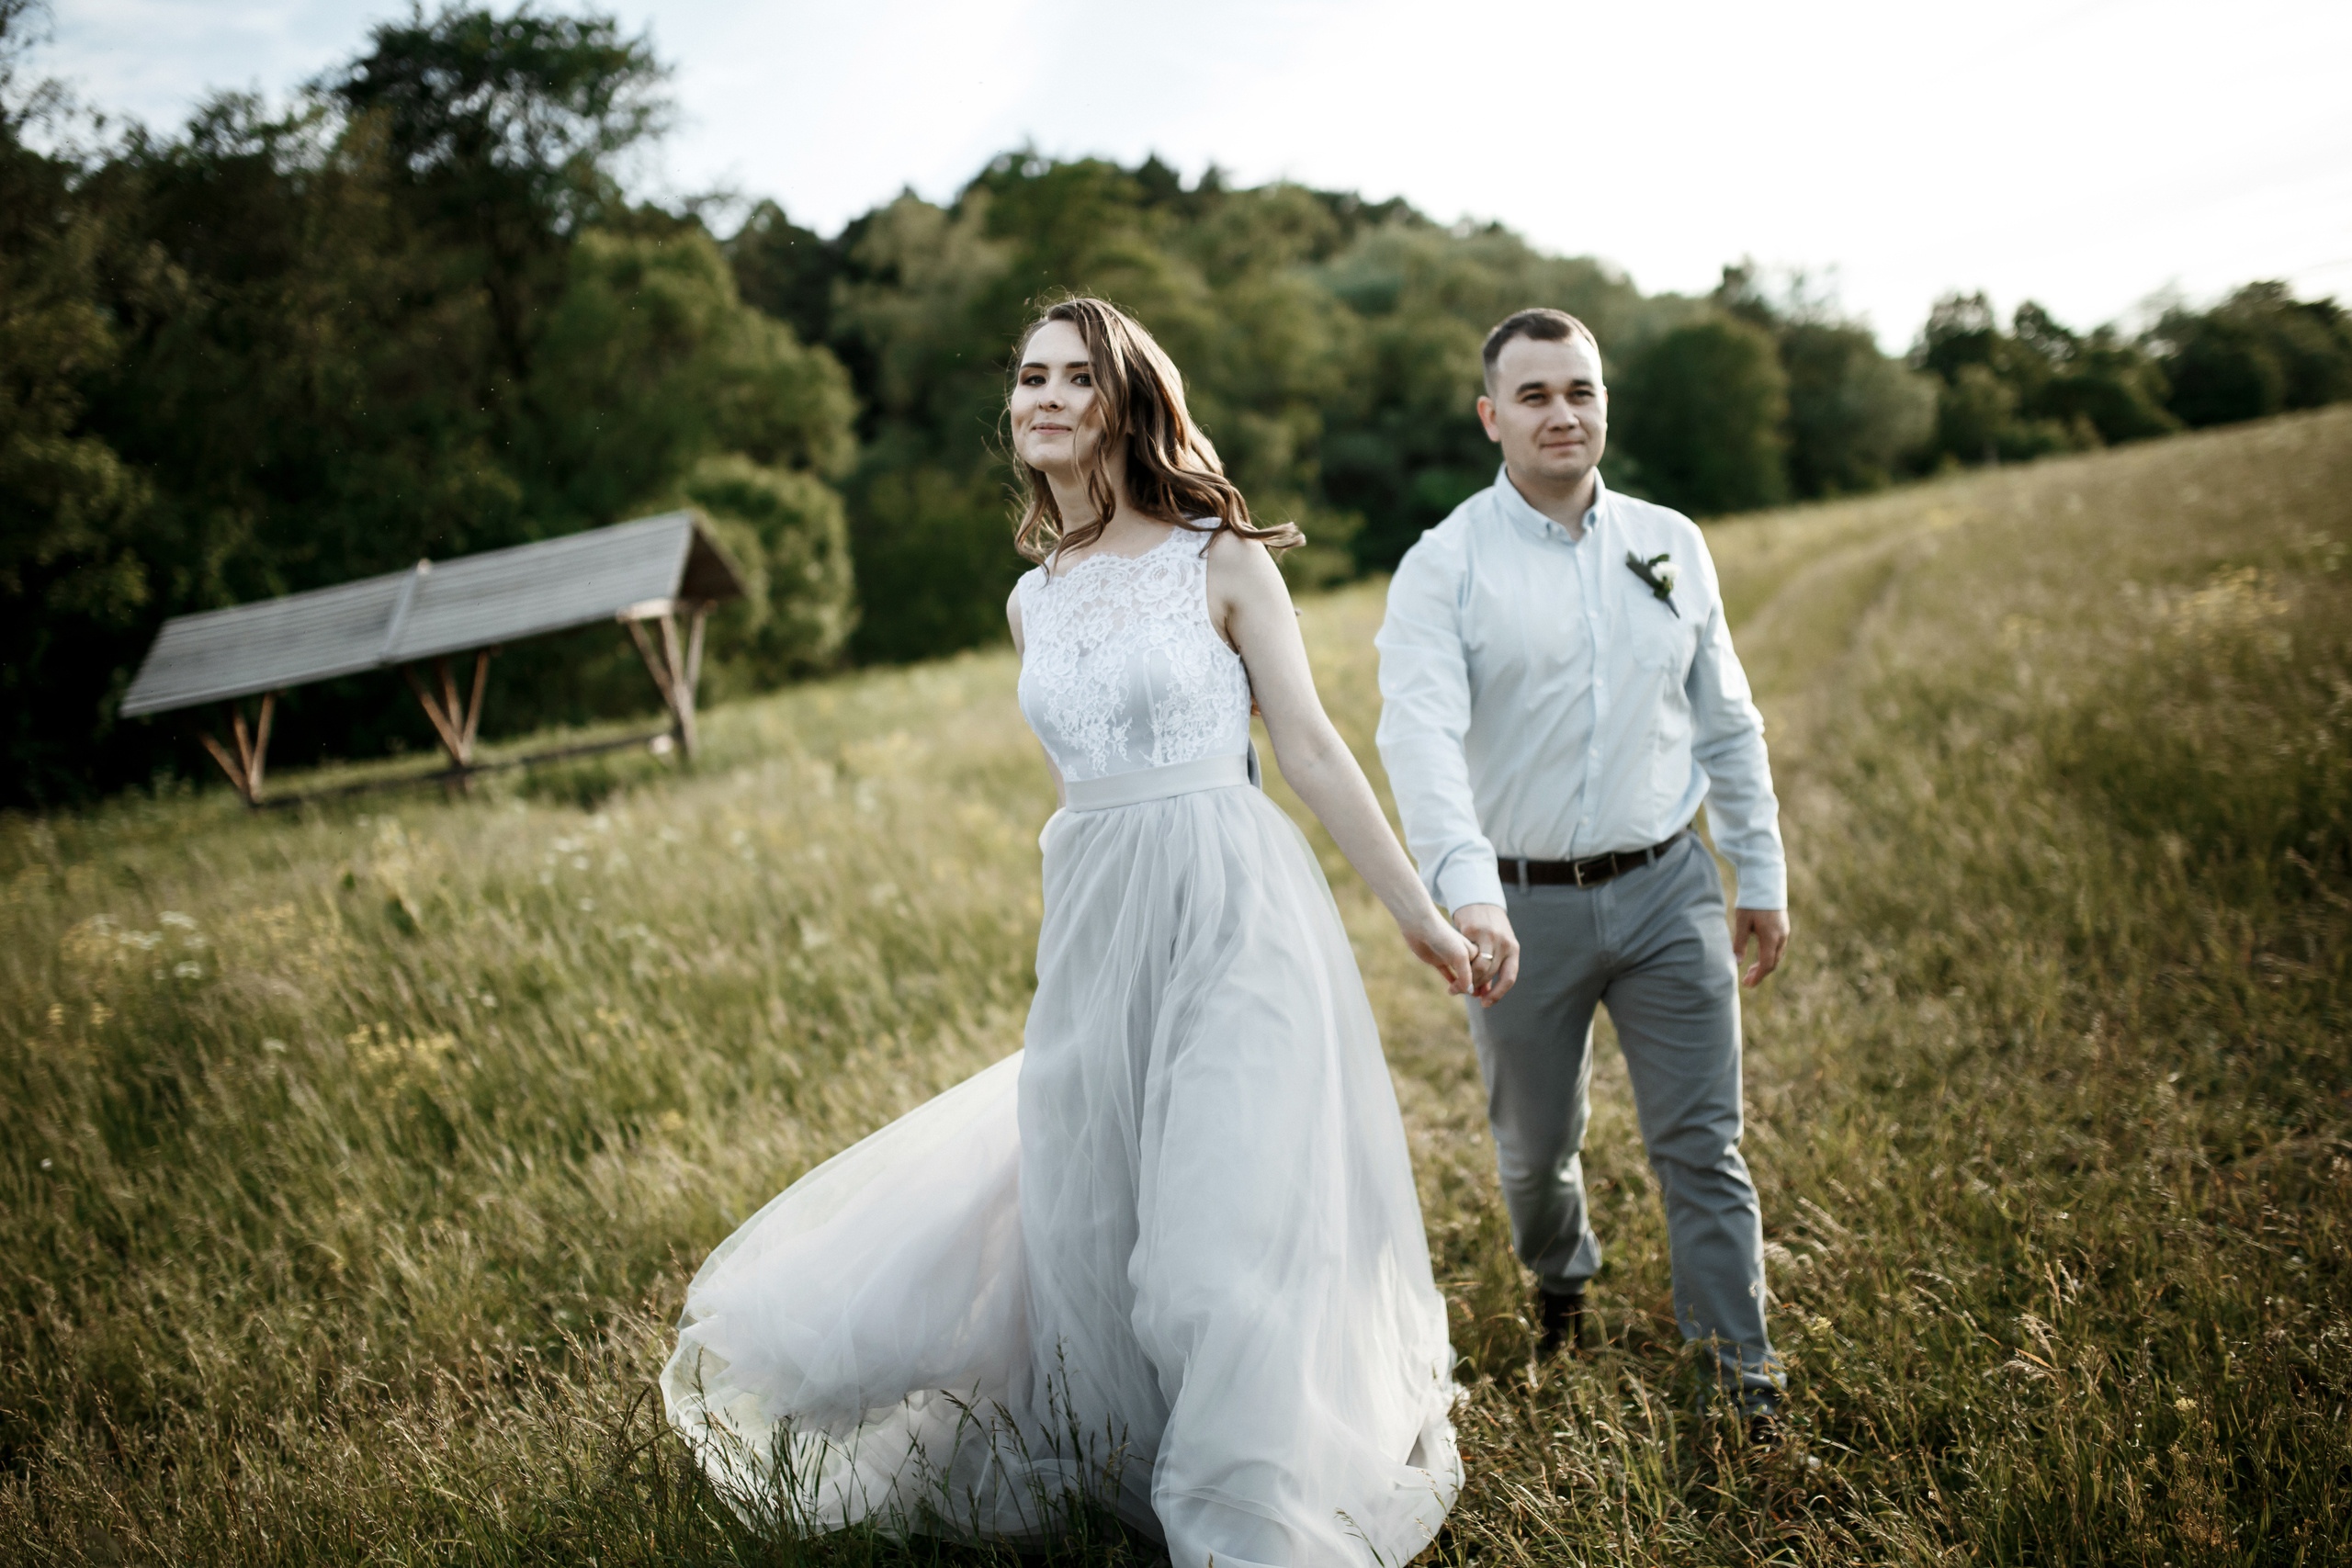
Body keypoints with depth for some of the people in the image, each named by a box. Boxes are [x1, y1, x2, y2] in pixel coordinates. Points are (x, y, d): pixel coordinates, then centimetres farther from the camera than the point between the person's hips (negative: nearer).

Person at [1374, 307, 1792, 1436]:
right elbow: (1421, 734, -23)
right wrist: (1467, 890, -38)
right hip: (1521, 908, -2)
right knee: (1535, 1147, 16)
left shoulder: (1670, 545, 6)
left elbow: (1726, 724, 12)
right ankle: (1561, 1281, 46)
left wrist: (1762, 875, 11)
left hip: (1666, 890, 2)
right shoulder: (1444, 567, -9)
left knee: (1702, 1146, 4)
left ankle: (1743, 1374, 18)